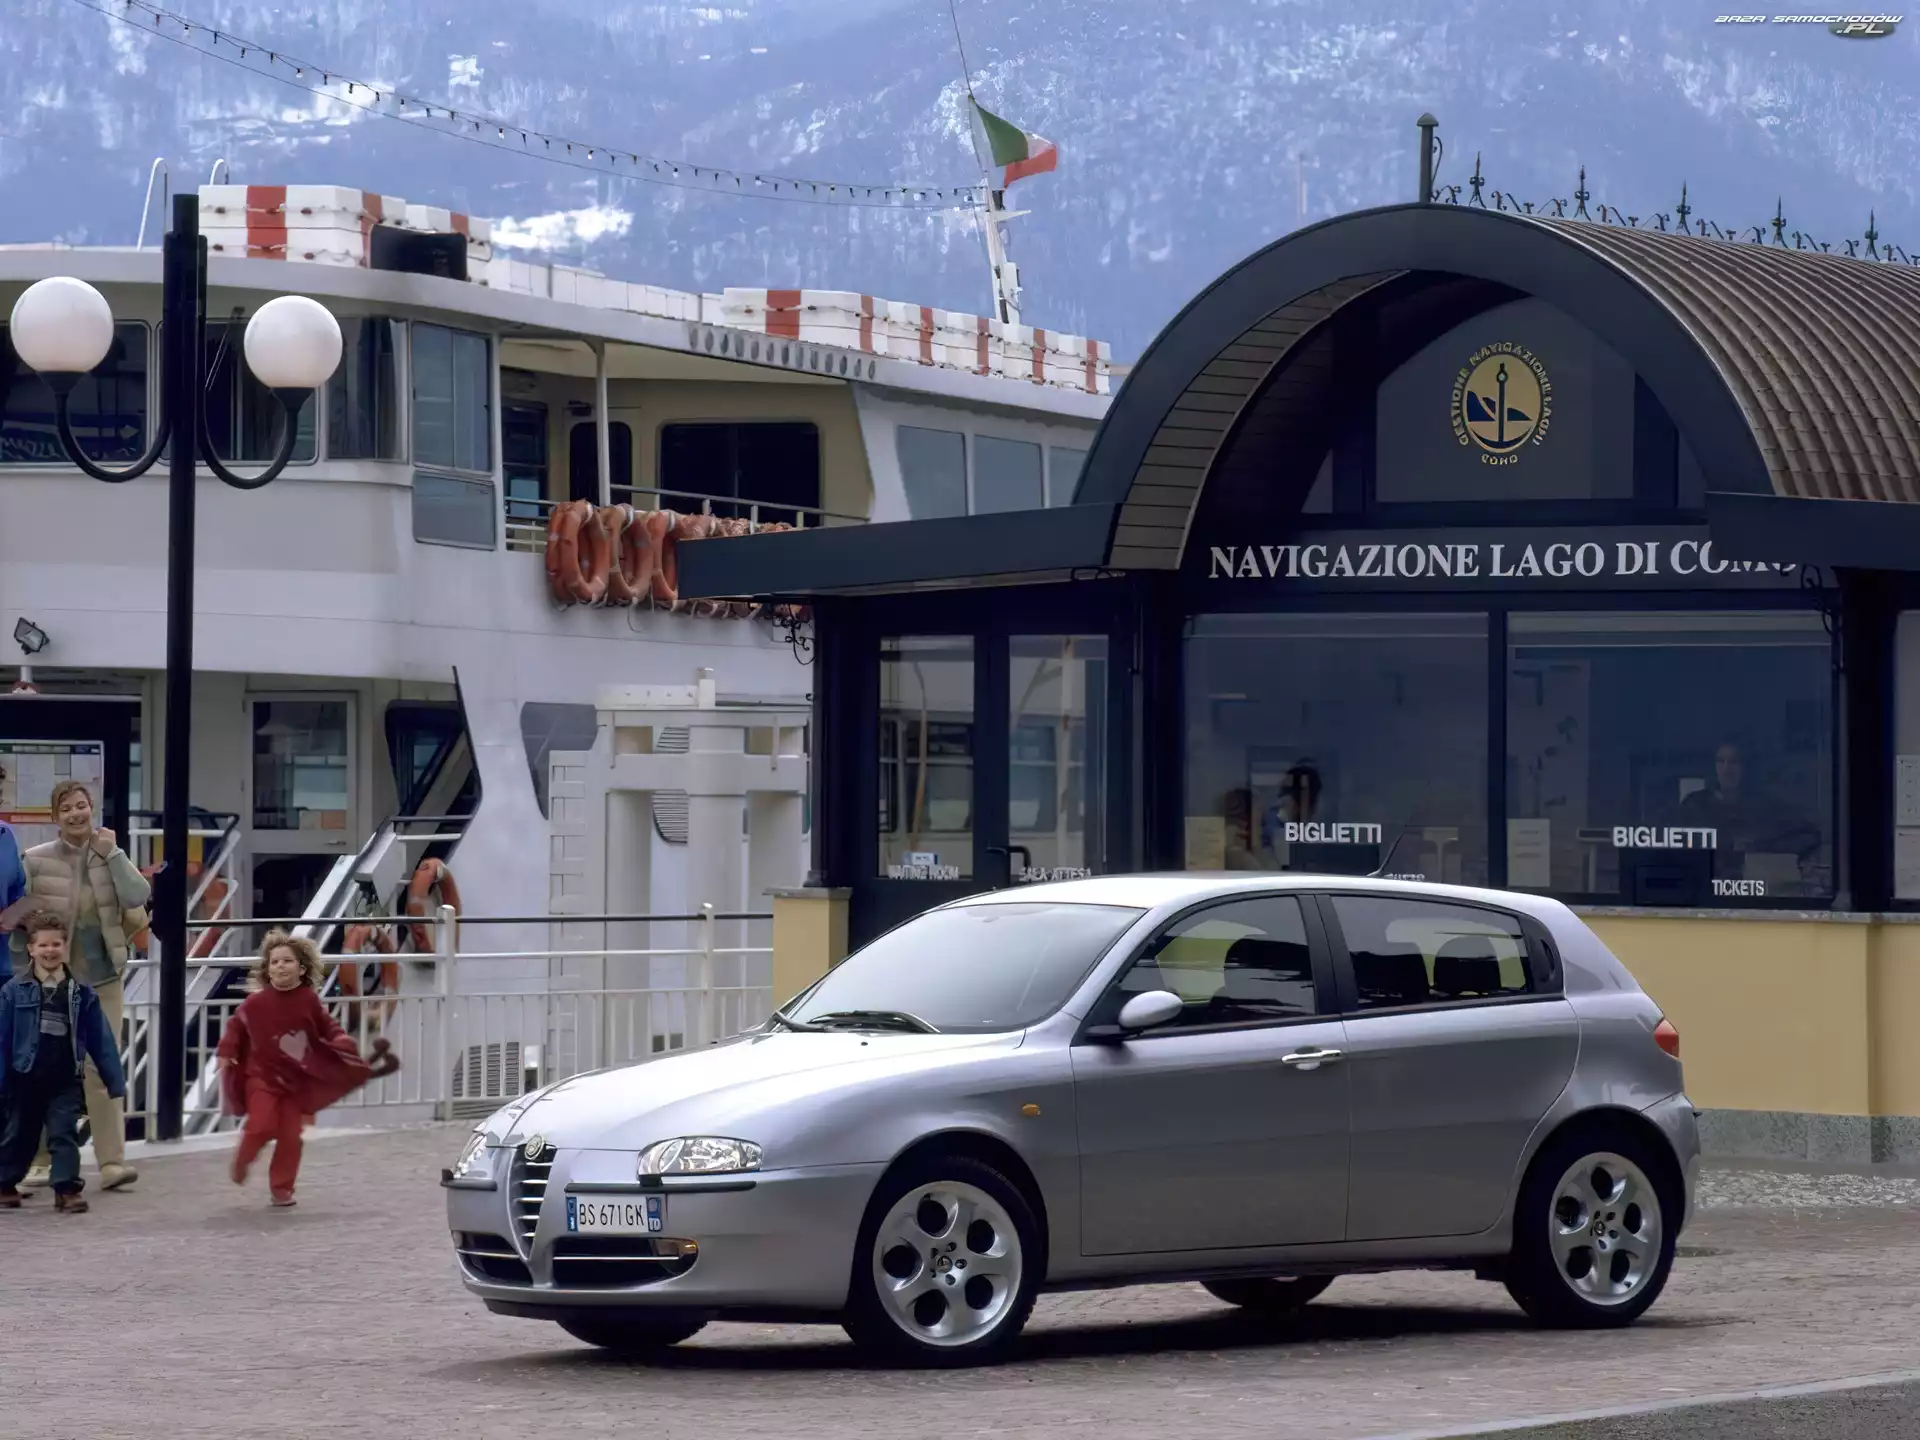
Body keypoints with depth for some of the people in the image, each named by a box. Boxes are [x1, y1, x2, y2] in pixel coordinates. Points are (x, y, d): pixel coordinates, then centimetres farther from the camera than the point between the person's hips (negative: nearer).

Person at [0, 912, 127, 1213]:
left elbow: (100, 1040, 2)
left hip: (65, 1081, 0)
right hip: (25, 1078, 0)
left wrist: (115, 1082, 2)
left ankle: (67, 1189, -4)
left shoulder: (81, 993, 0)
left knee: (64, 1134, -5)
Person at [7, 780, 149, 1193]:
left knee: (103, 1069, -4)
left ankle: (112, 1162, -7)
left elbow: (138, 898, -10)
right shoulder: (37, 861, -3)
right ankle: (38, 1159, 16)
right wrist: (24, 977, -6)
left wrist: (112, 853, -11)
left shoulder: (108, 856, 5)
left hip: (103, 977, 1)